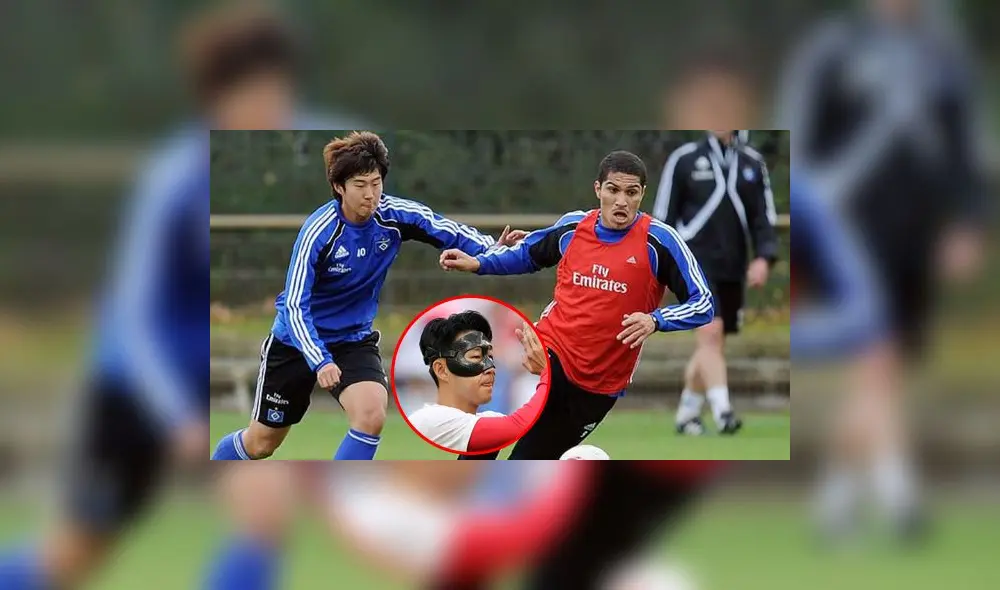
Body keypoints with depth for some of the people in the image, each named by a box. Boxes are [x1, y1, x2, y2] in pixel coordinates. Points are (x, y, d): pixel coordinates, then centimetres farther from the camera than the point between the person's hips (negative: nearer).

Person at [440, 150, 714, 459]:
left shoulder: (659, 240, -11)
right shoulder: (572, 226, 0)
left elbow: (703, 303, -10)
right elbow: (528, 254, 21)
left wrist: (655, 320, -27)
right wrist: (477, 263, 7)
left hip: (601, 384, -1)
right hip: (550, 353, 1)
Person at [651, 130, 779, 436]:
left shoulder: (753, 164, 9)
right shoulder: (684, 159, -1)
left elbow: (764, 217, 10)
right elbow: (663, 213, 3)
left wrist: (764, 258, -5)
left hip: (733, 269, 4)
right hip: (696, 260, -4)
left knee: (713, 346, 8)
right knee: (711, 331, -20)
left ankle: (687, 413, 23)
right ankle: (722, 410, -25)